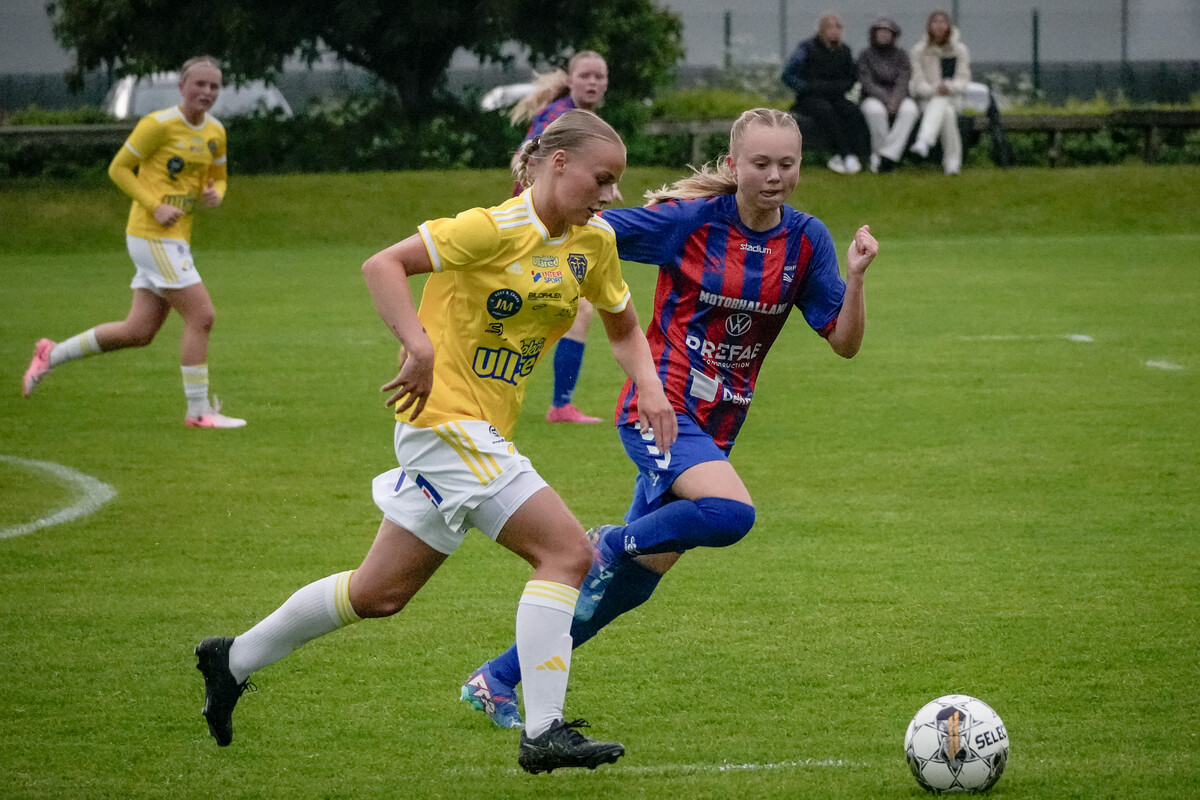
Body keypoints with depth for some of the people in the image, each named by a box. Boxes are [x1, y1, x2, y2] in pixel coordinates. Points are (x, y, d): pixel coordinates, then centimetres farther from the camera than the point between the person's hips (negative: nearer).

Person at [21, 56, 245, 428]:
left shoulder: (215, 132, 11)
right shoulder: (159, 124, -11)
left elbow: (218, 177, 24)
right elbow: (118, 169, -7)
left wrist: (215, 195, -1)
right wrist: (155, 206, -17)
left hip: (176, 238, 8)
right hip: (152, 235, -8)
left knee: (138, 332, 9)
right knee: (201, 316, -12)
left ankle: (52, 354, 24)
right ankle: (198, 409, -4)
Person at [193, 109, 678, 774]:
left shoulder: (593, 241, 7)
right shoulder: (495, 228, -16)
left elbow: (622, 325, 21)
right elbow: (383, 265, -17)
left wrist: (649, 385, 3)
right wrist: (419, 344, -29)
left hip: (484, 432, 9)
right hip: (448, 419, -9)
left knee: (382, 591, 15)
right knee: (567, 551, -16)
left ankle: (234, 660, 30)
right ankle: (543, 733, -16)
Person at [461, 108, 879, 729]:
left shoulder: (805, 240, 0)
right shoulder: (691, 220, -13)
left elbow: (845, 342, -1)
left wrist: (855, 277, -17)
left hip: (713, 428, 6)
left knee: (629, 583, 7)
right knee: (730, 513, -33)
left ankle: (497, 679, 21)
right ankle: (610, 543, -5)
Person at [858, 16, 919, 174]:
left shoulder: (900, 55, 15)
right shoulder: (866, 55, 10)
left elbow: (903, 82, 0)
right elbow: (867, 83, -4)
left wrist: (895, 100, -21)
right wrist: (885, 98, -21)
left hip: (898, 97, 2)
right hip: (873, 98, -2)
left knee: (910, 109, -34)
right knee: (875, 110, -39)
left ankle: (888, 154, -41)